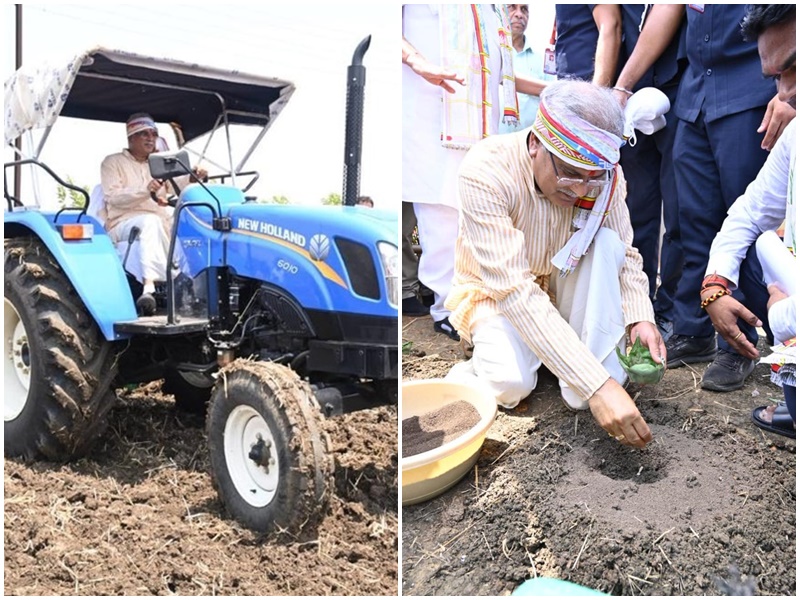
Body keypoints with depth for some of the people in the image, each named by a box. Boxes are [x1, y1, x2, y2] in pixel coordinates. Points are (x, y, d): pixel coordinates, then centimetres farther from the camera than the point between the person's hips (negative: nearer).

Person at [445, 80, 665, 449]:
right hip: (498, 294, -4)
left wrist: (640, 317, -30)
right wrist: (596, 385, -45)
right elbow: (514, 289, -39)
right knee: (511, 384, -32)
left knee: (605, 240, -25)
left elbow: (624, 255, -7)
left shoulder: (604, 174, -18)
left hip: (562, 290, 5)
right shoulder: (485, 171, -33)